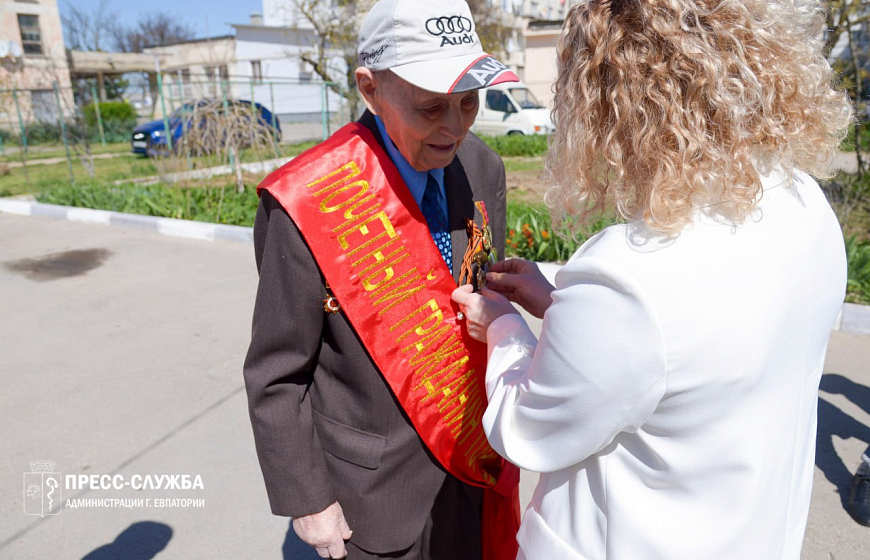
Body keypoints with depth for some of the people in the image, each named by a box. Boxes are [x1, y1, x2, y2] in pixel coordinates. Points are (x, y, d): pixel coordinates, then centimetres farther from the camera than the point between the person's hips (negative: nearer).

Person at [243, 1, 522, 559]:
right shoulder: (308, 205, -24)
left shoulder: (483, 169, -7)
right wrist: (306, 501, -8)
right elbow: (275, 378, -14)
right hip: (379, 480, -4)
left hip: (477, 458, 5)